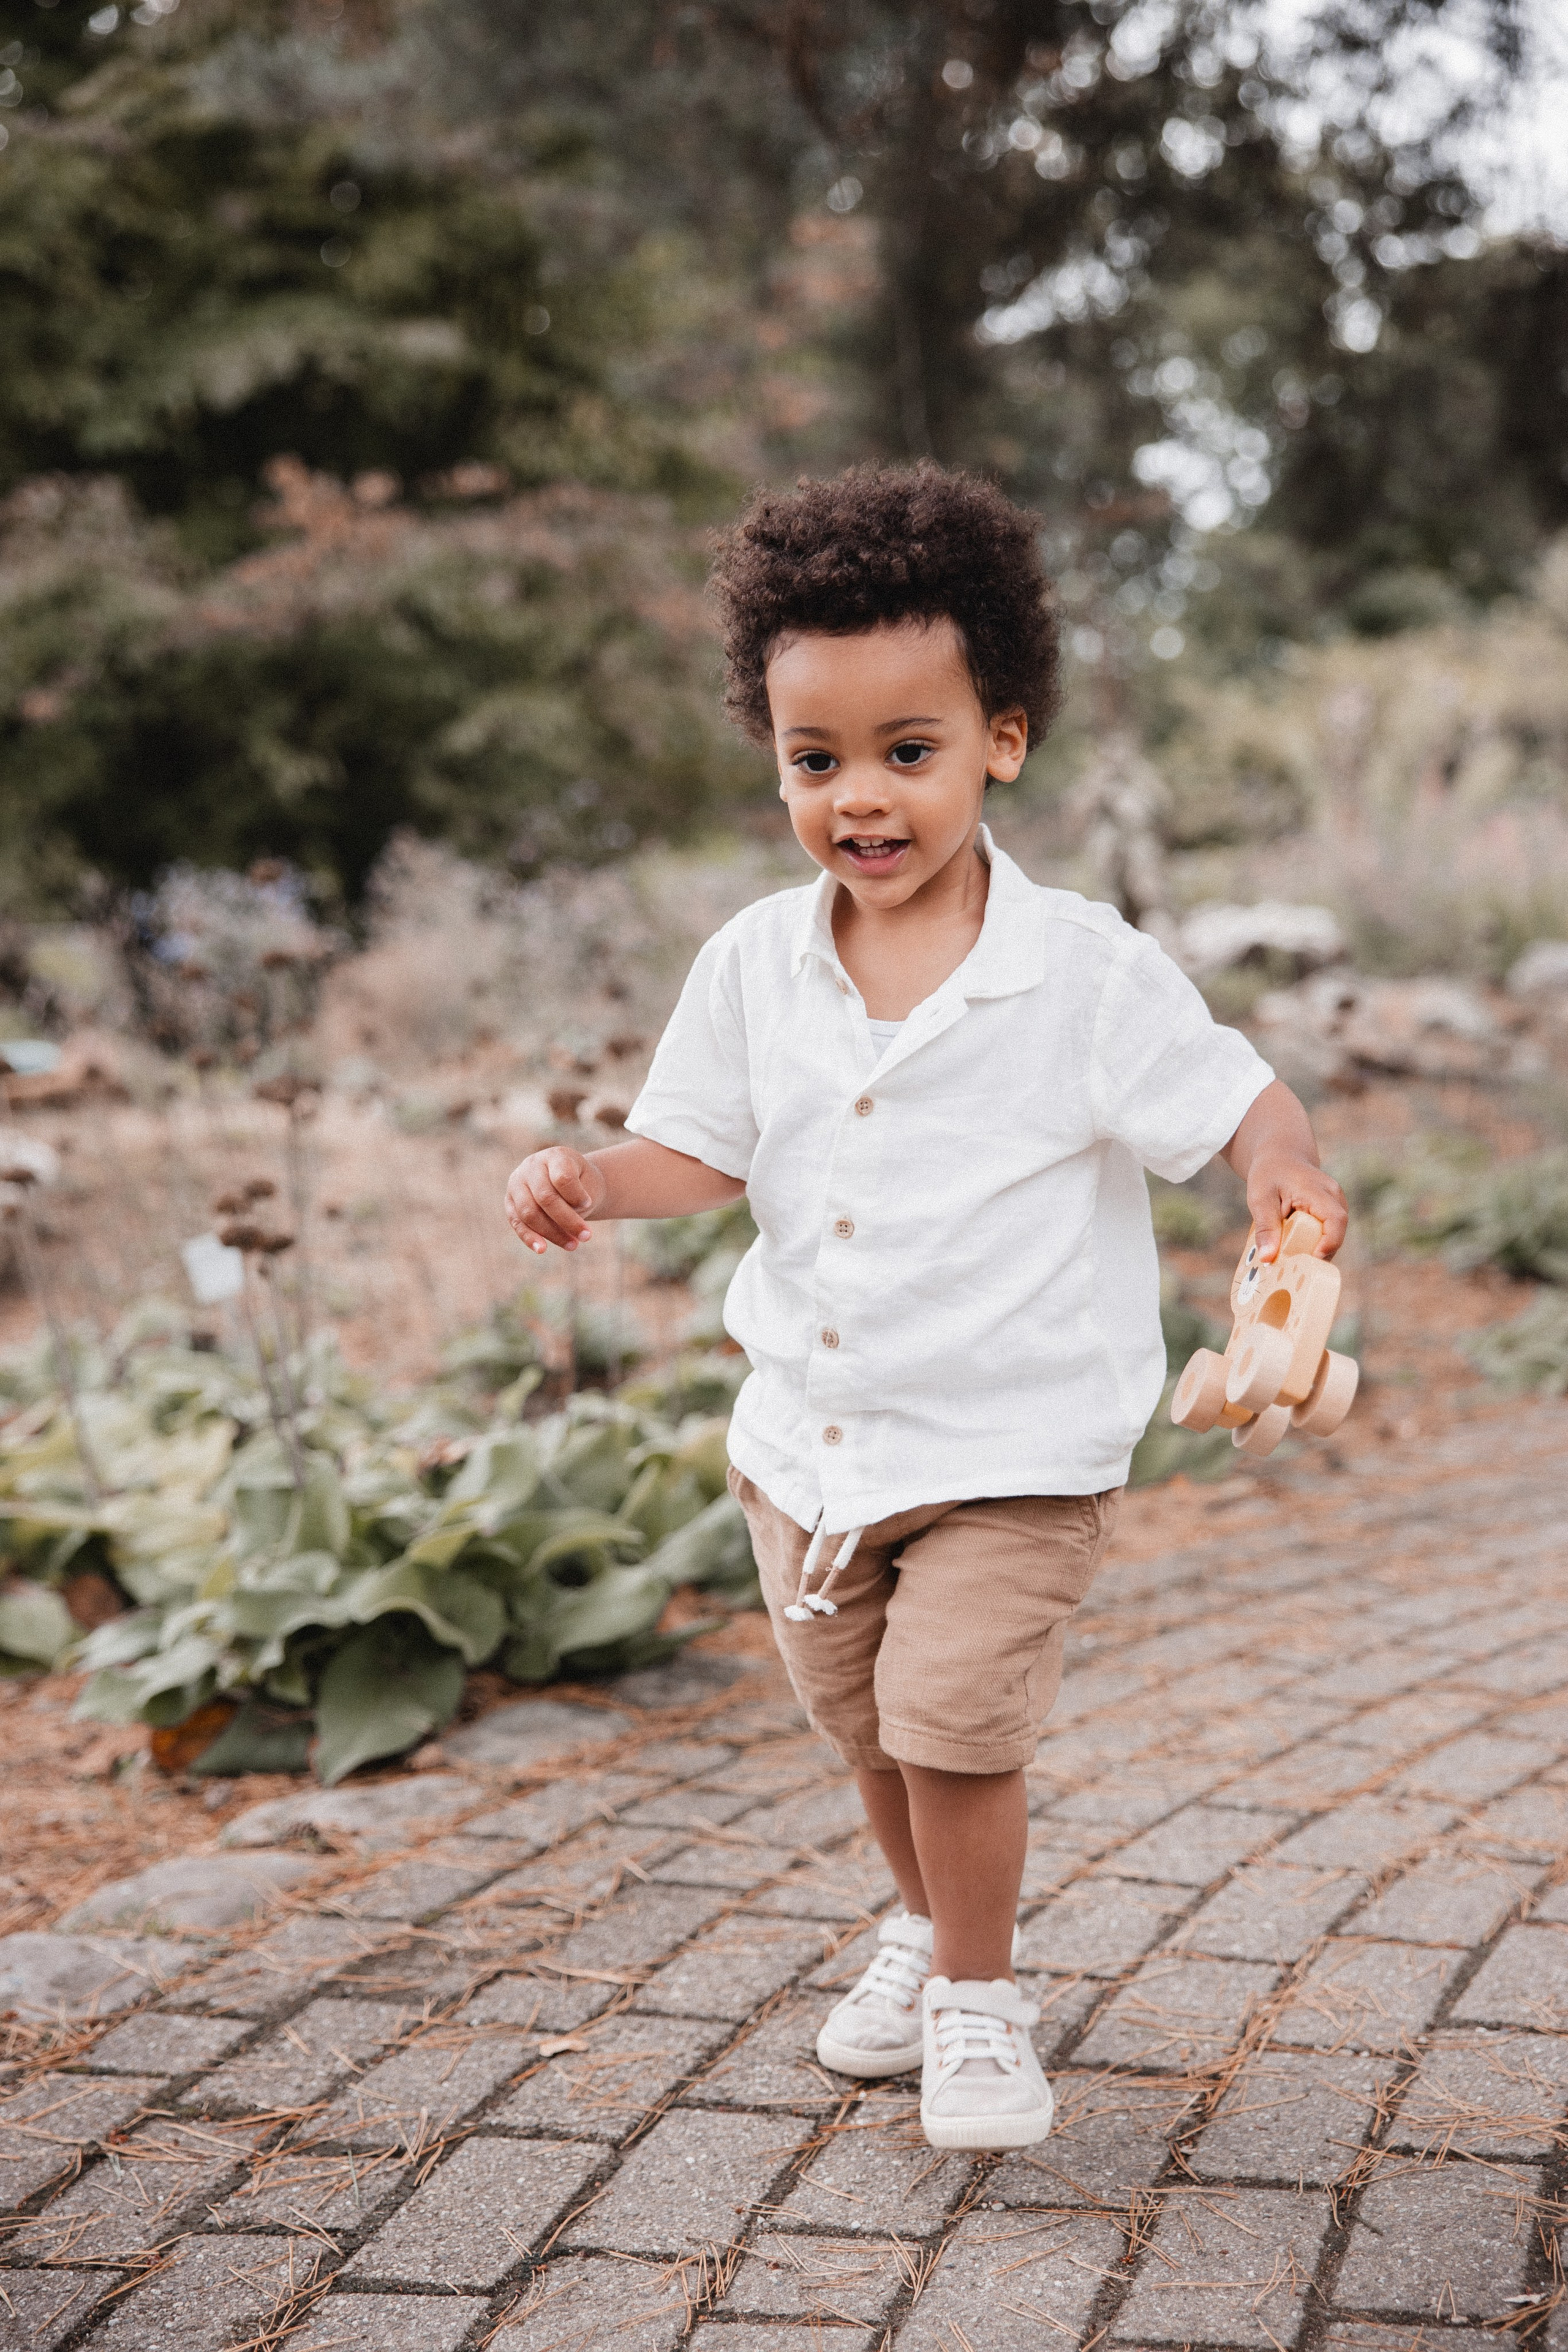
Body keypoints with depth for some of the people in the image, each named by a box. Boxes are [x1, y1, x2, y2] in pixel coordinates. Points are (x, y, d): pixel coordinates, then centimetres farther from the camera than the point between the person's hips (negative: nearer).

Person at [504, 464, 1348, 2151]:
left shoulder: (1084, 971, -14)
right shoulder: (756, 964, -2)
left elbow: (1235, 1100, -11)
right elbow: (702, 1149, 5)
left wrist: (1285, 1173, -33)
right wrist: (593, 1180, -14)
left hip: (1011, 1448, -5)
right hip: (806, 1436, 5)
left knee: (953, 1715, -12)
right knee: (861, 1721, 20)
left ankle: (980, 1995, 15)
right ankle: (927, 1921, 48)